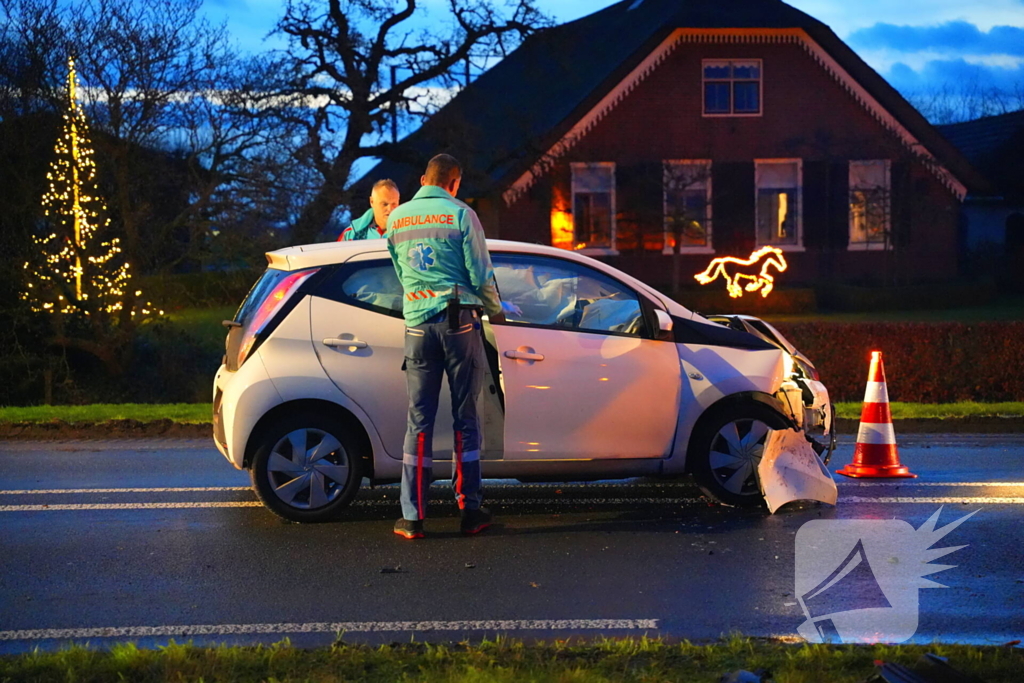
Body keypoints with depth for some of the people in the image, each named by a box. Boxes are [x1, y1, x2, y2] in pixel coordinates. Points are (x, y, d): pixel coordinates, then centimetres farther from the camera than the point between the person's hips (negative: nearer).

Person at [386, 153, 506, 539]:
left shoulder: (397, 218, 10)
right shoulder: (460, 215, -4)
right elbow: (481, 276, -5)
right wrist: (495, 311, 13)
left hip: (417, 324, 3)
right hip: (459, 322, -3)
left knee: (419, 421, 5)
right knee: (465, 418, 4)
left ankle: (413, 516, 4)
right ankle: (470, 511, 8)